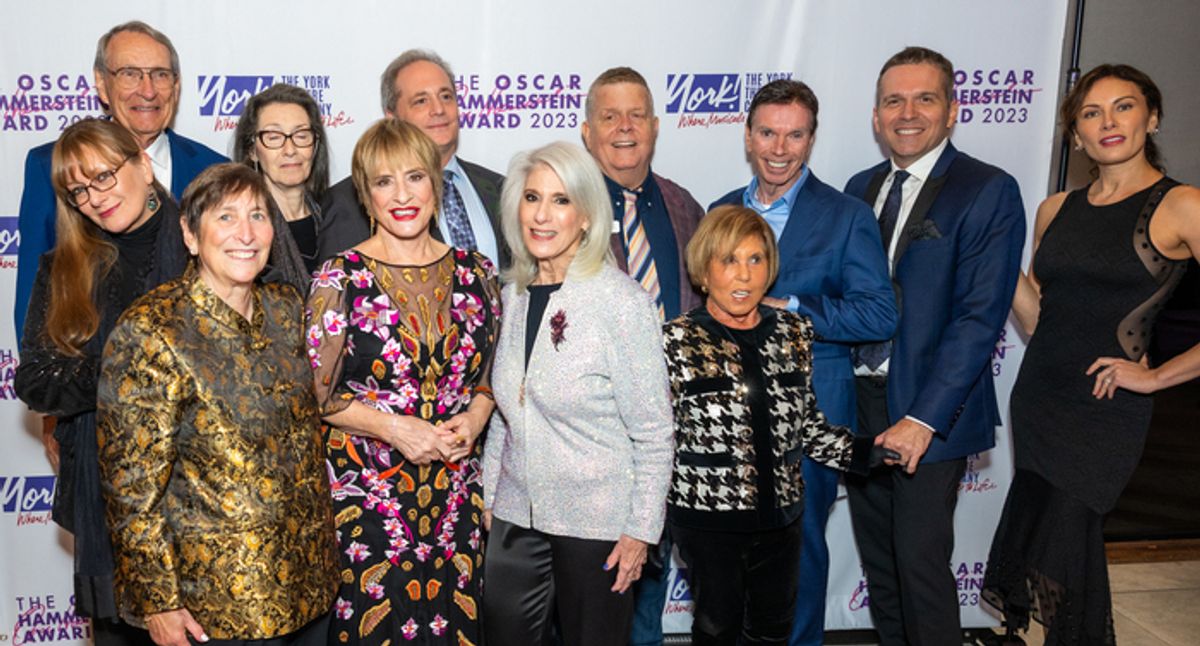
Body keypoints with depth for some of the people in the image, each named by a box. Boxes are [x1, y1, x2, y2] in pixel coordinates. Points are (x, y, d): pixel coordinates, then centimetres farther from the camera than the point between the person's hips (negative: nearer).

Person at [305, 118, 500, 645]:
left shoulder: (475, 274, 4)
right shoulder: (340, 279, -6)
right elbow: (317, 394, -4)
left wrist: (473, 421, -6)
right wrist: (395, 428, -15)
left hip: (456, 494, 3)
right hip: (365, 492, -3)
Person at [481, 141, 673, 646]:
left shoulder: (621, 301, -14)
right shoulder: (514, 294, 4)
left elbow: (654, 431, -12)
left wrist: (641, 529, -12)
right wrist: (488, 495, 12)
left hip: (596, 525, -5)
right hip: (515, 515, 5)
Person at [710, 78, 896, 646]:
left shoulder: (847, 217, -4)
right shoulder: (721, 212, 10)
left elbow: (880, 315, -11)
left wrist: (789, 310, -17)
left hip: (809, 412, -4)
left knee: (798, 542, 7)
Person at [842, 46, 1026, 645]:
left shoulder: (989, 192, -9)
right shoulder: (860, 188, 10)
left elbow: (980, 317, -15)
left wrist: (922, 418, -21)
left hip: (928, 413, -6)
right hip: (857, 402, 6)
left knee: (921, 564, 0)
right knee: (878, 565, 16)